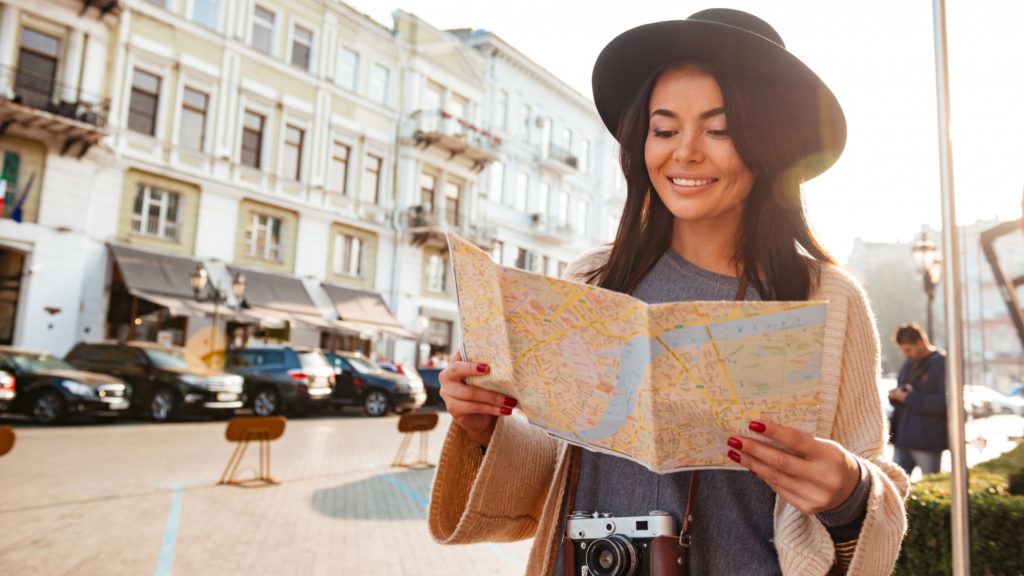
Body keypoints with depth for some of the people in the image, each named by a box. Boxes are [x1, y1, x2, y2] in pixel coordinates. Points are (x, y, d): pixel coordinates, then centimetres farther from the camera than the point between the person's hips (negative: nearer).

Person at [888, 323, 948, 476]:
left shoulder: (941, 364, -9)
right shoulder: (909, 365, 16)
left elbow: (944, 402, -19)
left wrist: (909, 398, -18)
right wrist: (895, 395, 1)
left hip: (928, 442, -7)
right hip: (902, 439, 7)